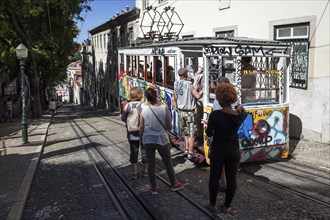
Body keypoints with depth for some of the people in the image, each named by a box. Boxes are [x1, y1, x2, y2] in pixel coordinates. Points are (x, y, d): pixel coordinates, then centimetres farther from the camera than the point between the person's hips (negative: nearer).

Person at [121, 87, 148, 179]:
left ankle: (134, 173, 17)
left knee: (133, 152, 12)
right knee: (144, 152, 14)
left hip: (132, 134, 2)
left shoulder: (128, 105, -7)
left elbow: (123, 118, -1)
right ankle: (145, 171, 26)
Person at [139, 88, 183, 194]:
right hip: (161, 139, -1)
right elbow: (169, 127, -7)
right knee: (168, 163, 17)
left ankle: (153, 187, 25)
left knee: (151, 164, 13)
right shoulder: (164, 109, -12)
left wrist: (141, 139, 11)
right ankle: (174, 184, 33)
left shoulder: (144, 109, -9)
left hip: (148, 140, 1)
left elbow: (141, 128, -3)